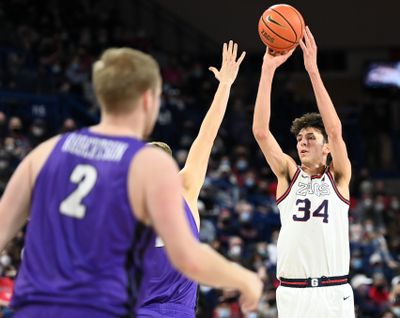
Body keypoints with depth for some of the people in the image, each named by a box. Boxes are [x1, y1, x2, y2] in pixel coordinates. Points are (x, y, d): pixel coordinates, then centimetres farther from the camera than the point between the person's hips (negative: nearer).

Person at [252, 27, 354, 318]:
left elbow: (335, 130, -9)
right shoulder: (288, 175, 9)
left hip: (334, 293, -1)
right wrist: (268, 70, -11)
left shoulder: (338, 177, 6)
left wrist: (313, 70, -15)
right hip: (292, 293, 1)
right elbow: (261, 131, -3)